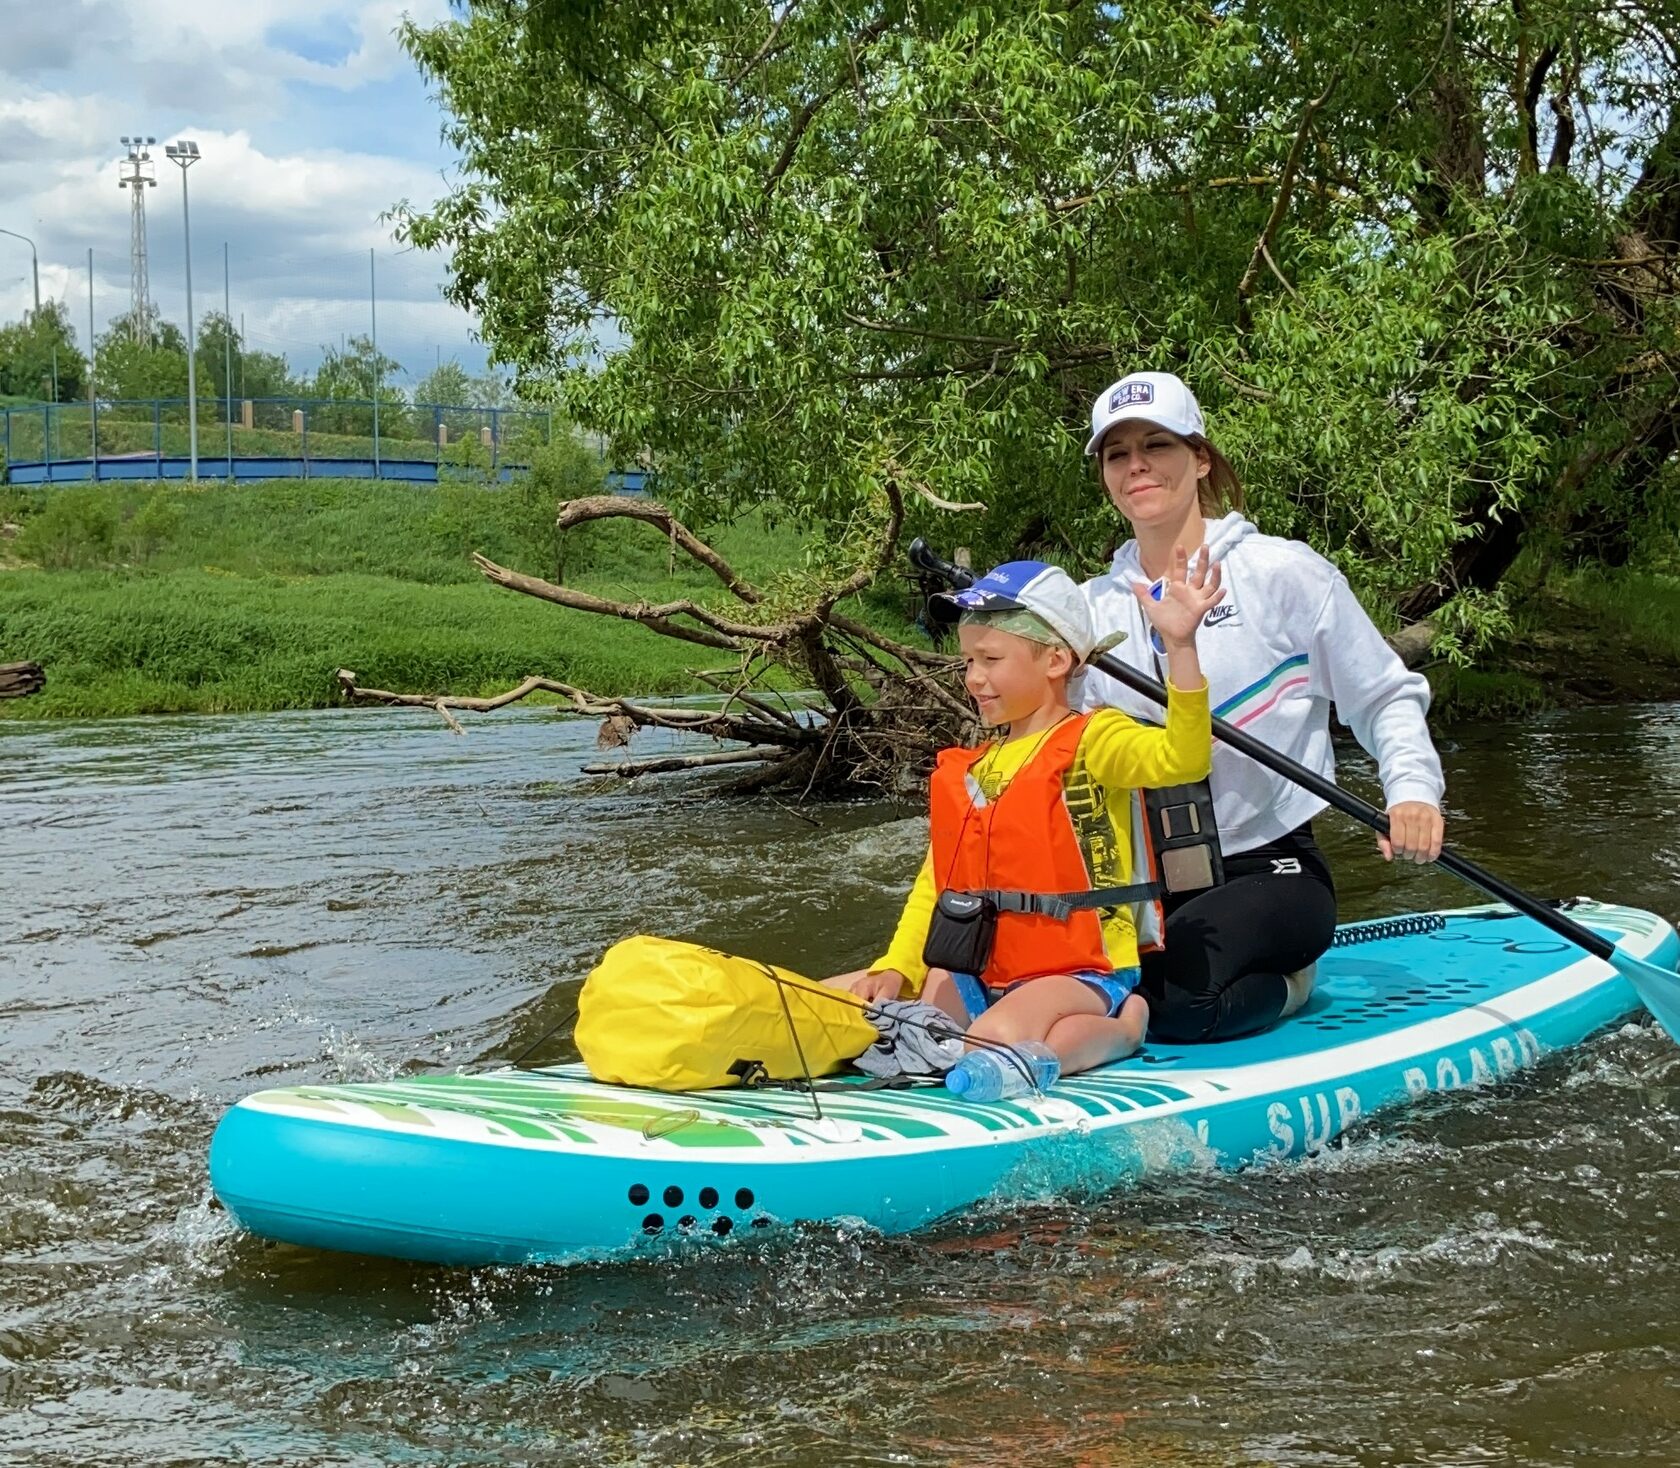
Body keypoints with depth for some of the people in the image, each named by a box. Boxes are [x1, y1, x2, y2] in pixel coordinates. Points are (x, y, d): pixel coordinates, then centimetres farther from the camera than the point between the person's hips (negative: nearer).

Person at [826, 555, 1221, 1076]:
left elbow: (1181, 759, -26)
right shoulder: (968, 770, 15)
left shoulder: (1091, 740, -6)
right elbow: (935, 883, 15)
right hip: (977, 977, 7)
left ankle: (1119, 1026, -5)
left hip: (1079, 974, -7)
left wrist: (1180, 645, -36)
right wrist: (897, 969, 1)